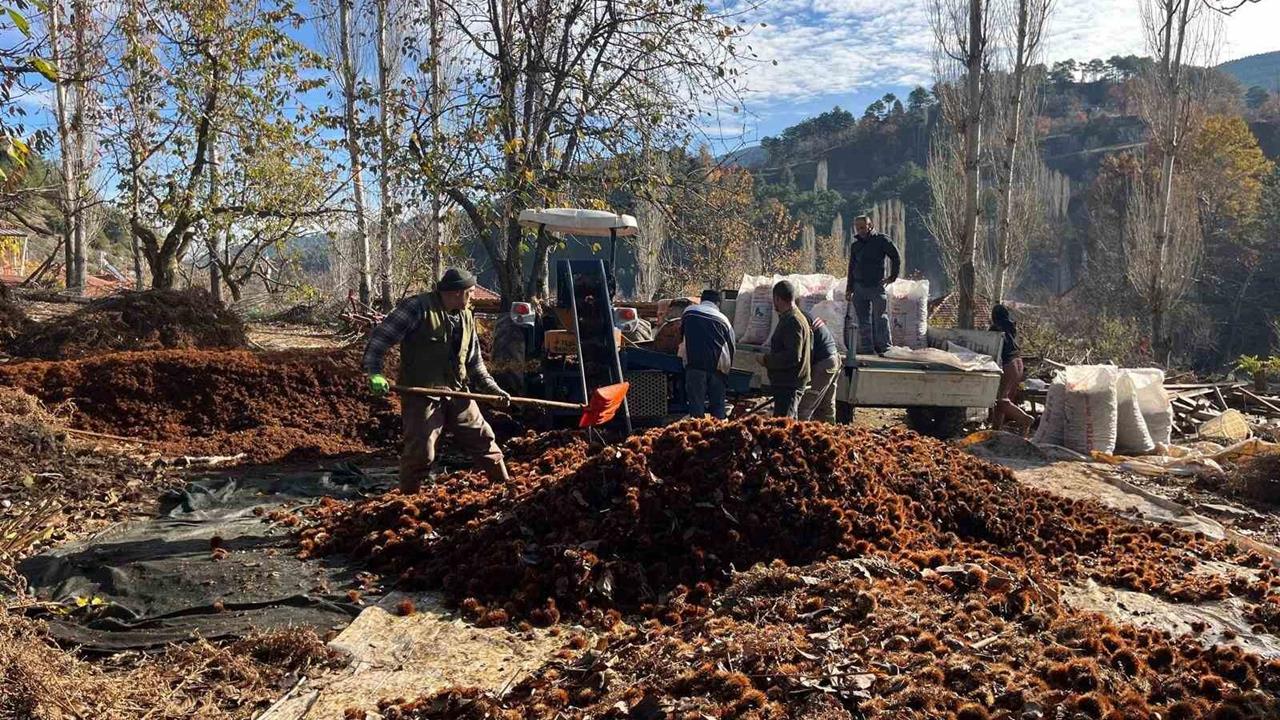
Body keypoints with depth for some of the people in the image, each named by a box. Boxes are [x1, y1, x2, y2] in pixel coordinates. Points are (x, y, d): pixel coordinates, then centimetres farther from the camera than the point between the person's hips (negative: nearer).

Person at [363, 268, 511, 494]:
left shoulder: (466, 317, 12)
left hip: (458, 394, 7)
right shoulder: (417, 307, -12)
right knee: (420, 451, -9)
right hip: (422, 396, -7)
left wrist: (493, 388, 10)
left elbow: (474, 361, 19)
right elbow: (381, 337, -14)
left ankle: (505, 487, 26)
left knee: (484, 439, 11)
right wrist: (374, 372, -25)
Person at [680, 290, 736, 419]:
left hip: (695, 364, -2)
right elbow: (731, 346, 15)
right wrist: (727, 368, 27)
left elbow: (681, 336, 20)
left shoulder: (688, 312, 10)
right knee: (717, 405, 11)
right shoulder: (723, 319, 12)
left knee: (696, 405, -1)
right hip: (717, 365, 2)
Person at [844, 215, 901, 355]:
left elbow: (896, 258, 2)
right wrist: (849, 289, 15)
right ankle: (866, 348, 9)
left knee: (880, 318, -7)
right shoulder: (855, 245, 14)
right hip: (859, 287, 5)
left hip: (877, 286, -5)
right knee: (863, 320, 4)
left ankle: (884, 348, -4)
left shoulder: (881, 240, -1)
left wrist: (892, 277, -2)